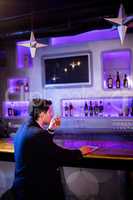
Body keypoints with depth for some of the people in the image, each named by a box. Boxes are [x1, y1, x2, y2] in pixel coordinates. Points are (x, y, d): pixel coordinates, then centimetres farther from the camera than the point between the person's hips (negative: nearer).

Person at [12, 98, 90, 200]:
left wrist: (51, 129, 8)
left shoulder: (25, 127, 5)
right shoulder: (38, 133, -26)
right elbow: (60, 154, -20)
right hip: (35, 187, -10)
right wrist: (80, 152, -3)